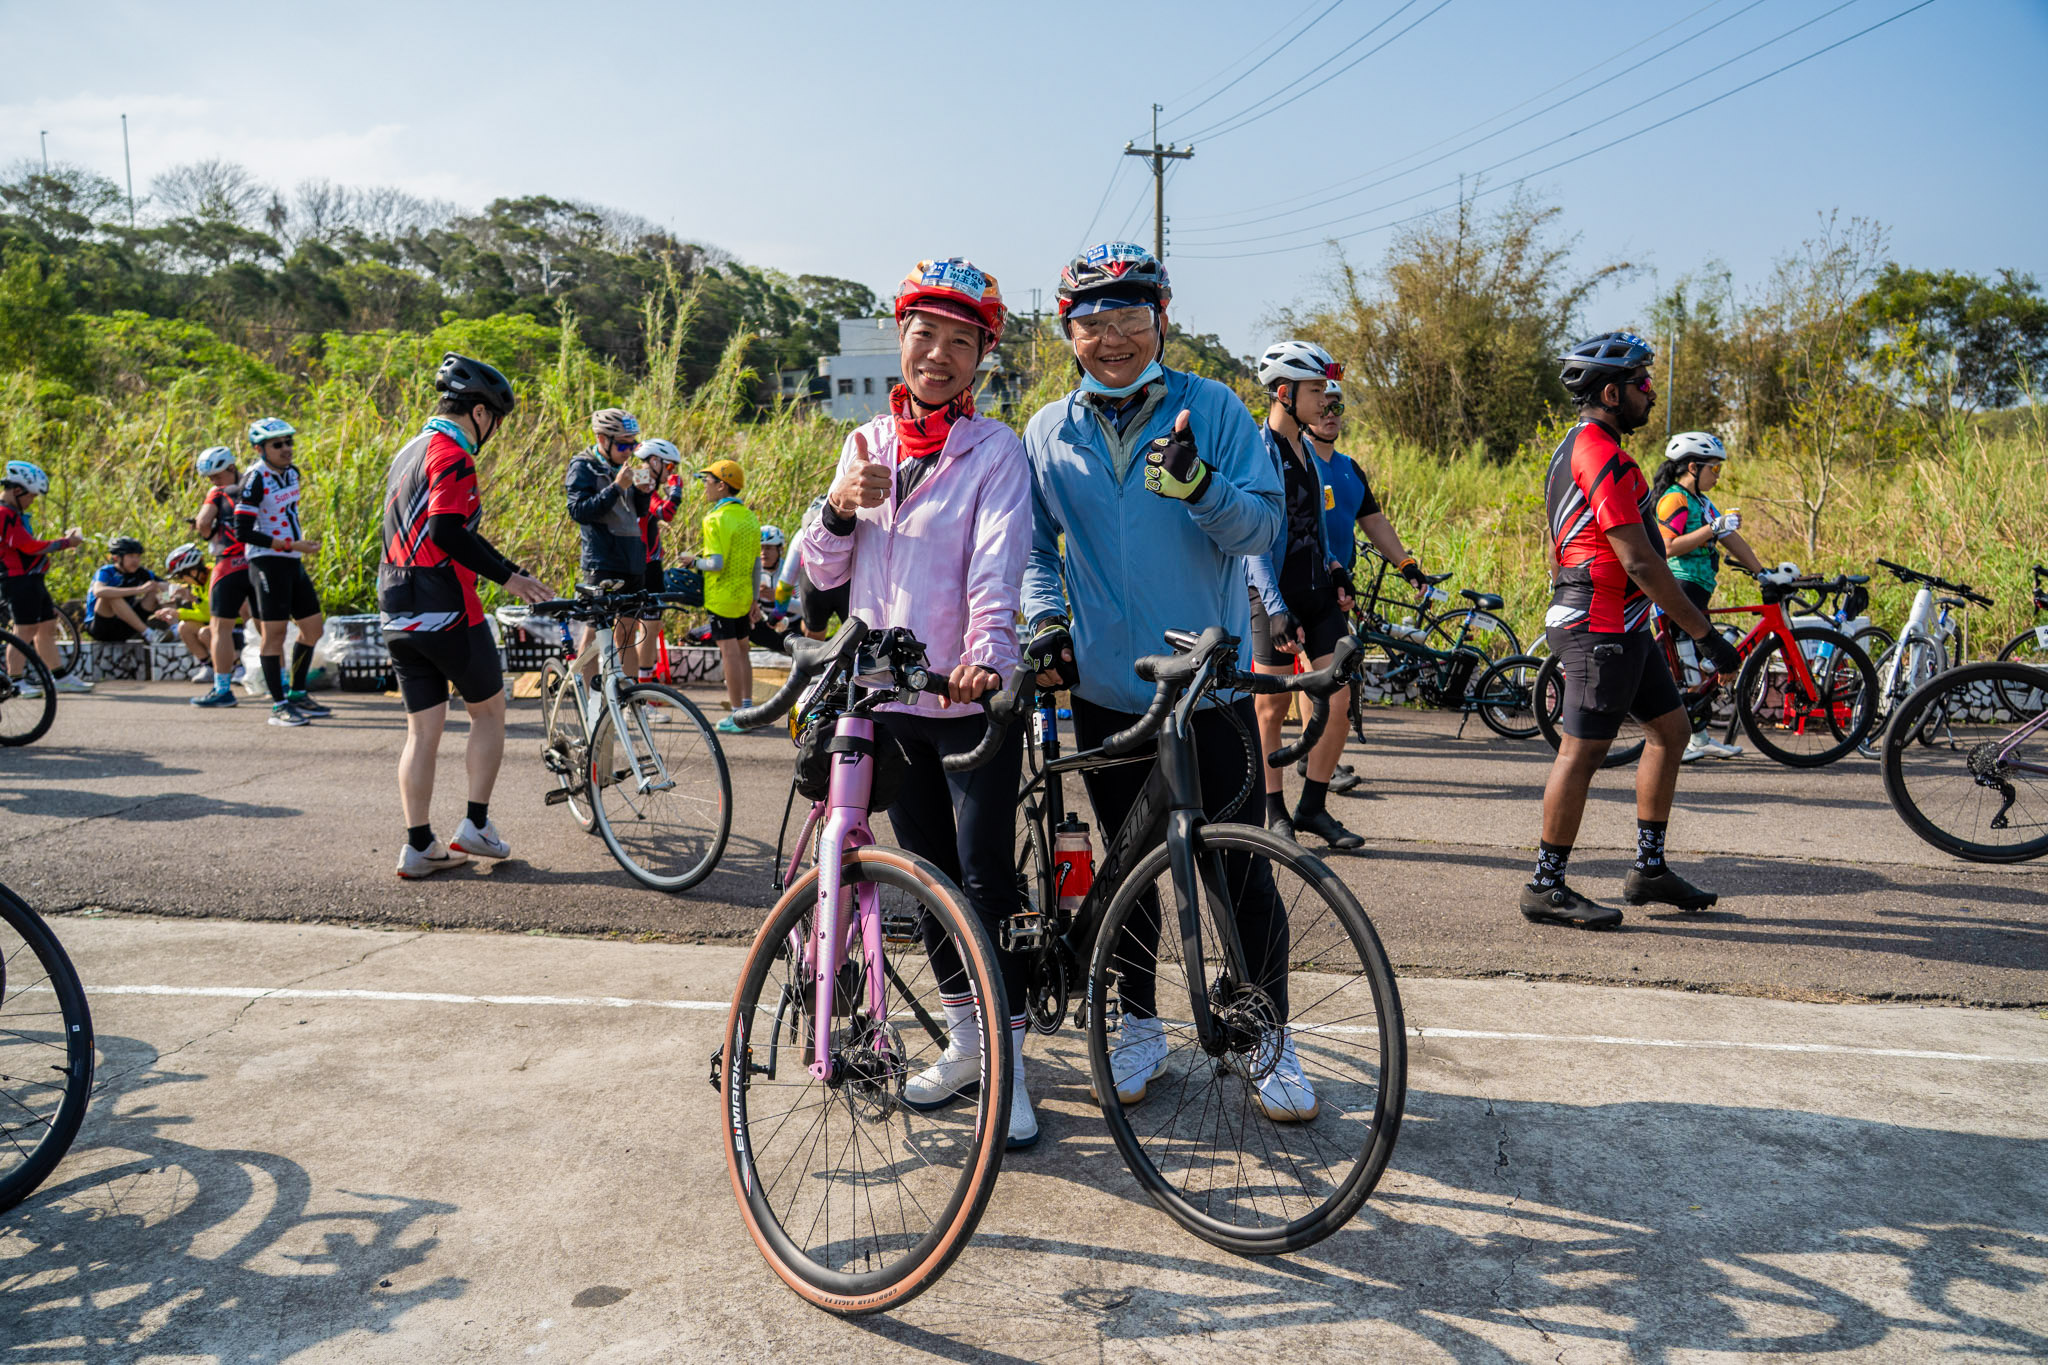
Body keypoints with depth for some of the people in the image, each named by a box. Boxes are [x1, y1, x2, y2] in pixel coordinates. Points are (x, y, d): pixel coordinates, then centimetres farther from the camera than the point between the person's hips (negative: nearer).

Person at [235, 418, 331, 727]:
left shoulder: (291, 472, 9)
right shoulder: (256, 479, -14)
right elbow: (243, 533, -18)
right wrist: (291, 545, -20)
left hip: (293, 562, 8)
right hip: (268, 562, -8)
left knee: (313, 626, 9)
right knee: (274, 632, -5)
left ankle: (297, 695, 21)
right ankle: (279, 705, 0)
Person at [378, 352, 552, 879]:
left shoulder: (408, 452, 18)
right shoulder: (452, 456, -12)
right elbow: (447, 531, -25)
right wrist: (507, 574, -18)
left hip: (399, 616, 8)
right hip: (447, 611, -8)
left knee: (422, 730, 9)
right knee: (488, 712, 9)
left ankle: (419, 847, 10)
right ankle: (476, 825, 9)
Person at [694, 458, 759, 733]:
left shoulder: (716, 519, -16)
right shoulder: (750, 517, 8)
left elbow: (716, 563, -23)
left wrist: (694, 562, -4)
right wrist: (755, 599, 17)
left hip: (721, 596, -7)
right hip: (744, 596, 7)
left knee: (730, 652, -4)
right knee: (742, 650, 16)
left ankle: (737, 715, 0)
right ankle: (747, 707, 23)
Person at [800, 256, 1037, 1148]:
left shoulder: (995, 449, -4)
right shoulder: (868, 444, 11)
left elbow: (998, 566, -18)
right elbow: (823, 572, 9)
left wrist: (986, 653, -36)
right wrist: (838, 506, -11)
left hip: (971, 698, -5)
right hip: (887, 697, 5)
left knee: (988, 879, -5)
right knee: (930, 875, 13)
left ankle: (1009, 1065, 6)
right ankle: (963, 1039, 27)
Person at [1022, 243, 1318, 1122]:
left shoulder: (1212, 410, -2)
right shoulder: (1048, 433, 6)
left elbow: (1265, 525, -7)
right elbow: (1034, 545, 15)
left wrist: (1200, 485, -26)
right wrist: (1047, 620, -3)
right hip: (1105, 688, 2)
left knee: (1241, 869, 0)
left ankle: (1270, 1040, 17)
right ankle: (1139, 1024, 30)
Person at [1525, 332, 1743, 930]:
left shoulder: (1577, 446, 17)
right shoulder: (1603, 454, -17)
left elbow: (1558, 548, 22)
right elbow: (1639, 561, -21)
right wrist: (1706, 634, -17)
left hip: (1620, 624, 11)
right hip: (1602, 625, -11)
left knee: (1671, 728, 13)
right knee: (1583, 750, -6)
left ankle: (1649, 869, 19)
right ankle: (1546, 888, 3)